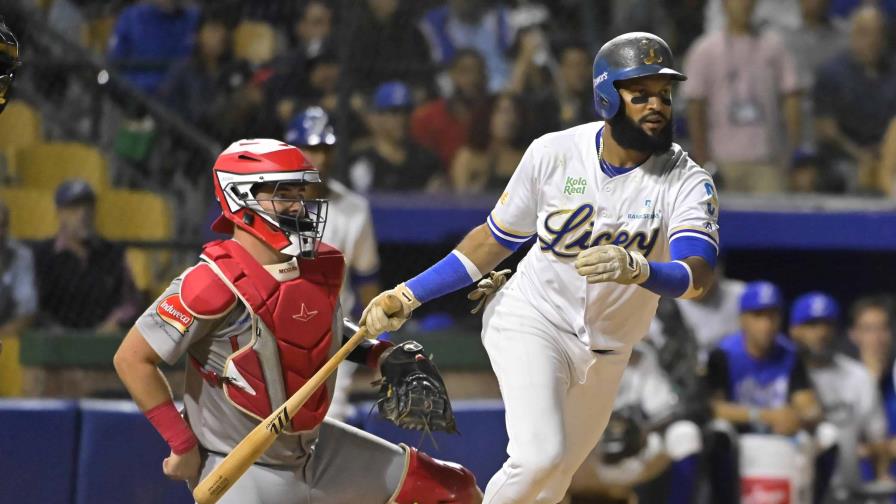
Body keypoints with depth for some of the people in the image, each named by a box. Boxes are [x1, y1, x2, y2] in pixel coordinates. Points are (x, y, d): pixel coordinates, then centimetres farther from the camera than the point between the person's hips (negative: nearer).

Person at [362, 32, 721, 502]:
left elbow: (698, 276, -32)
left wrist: (639, 269, -53)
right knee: (540, 454, -24)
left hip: (605, 353, 2)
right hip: (532, 322, -2)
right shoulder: (553, 154, -11)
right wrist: (409, 294, 0)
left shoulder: (687, 182, -15)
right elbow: (495, 238, 3)